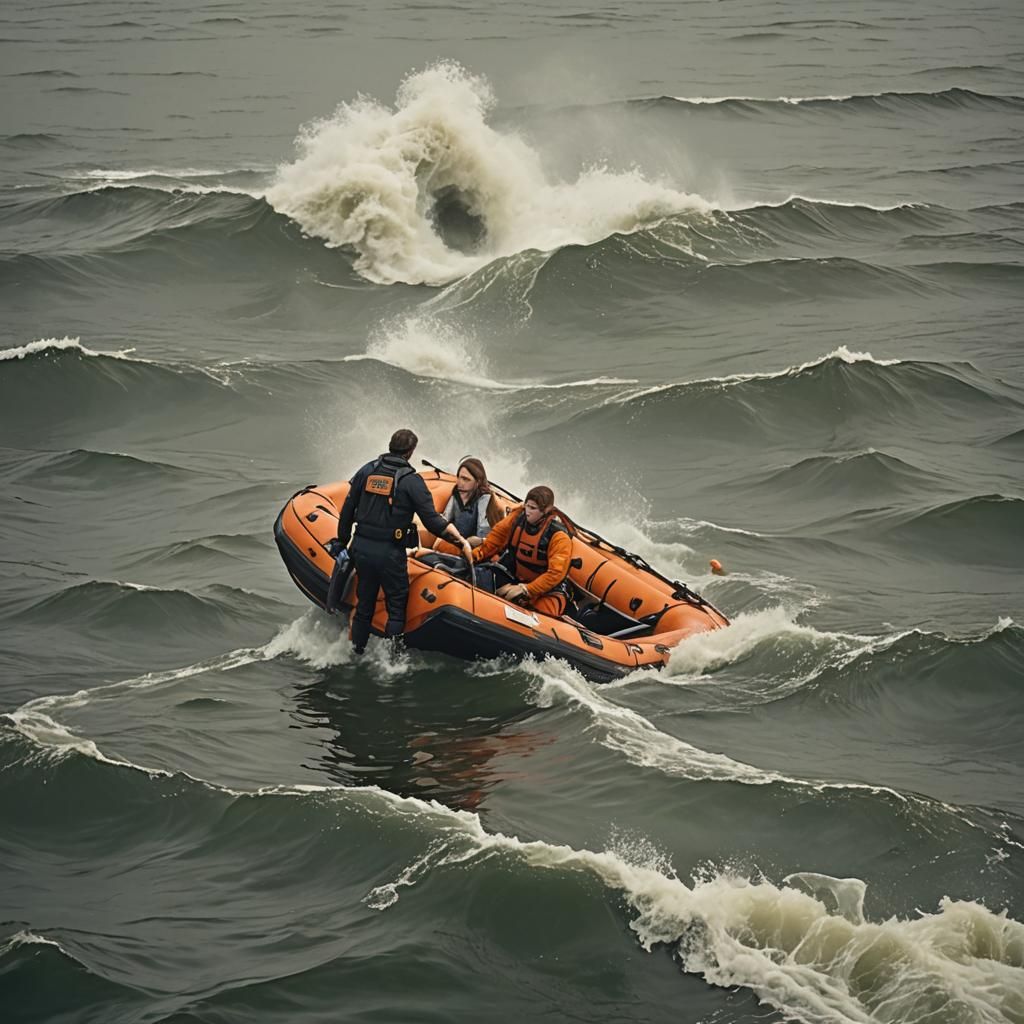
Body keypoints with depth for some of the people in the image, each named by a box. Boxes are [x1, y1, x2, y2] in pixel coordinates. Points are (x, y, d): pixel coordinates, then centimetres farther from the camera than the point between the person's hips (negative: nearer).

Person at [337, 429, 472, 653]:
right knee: (397, 609, 5)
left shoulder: (367, 471, 4)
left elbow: (347, 512, 8)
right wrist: (461, 541, -8)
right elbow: (432, 521, -14)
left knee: (364, 606, 17)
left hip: (361, 547, 5)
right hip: (390, 552, -5)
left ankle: (356, 654, 23)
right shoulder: (411, 481, -10)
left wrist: (342, 542, 19)